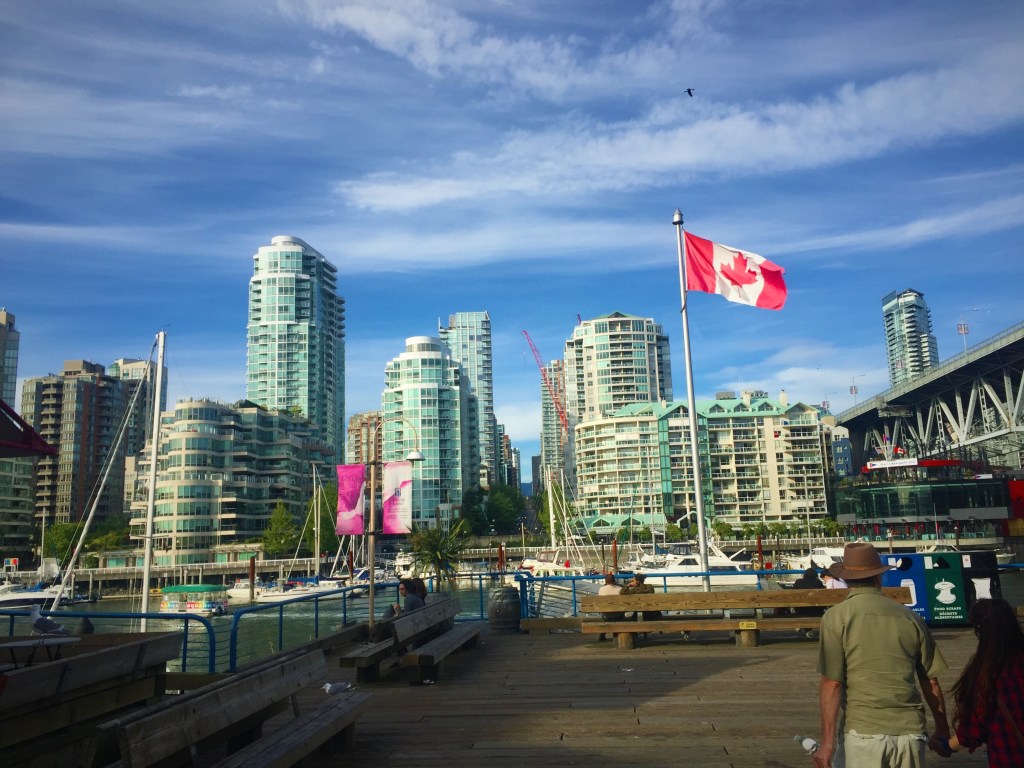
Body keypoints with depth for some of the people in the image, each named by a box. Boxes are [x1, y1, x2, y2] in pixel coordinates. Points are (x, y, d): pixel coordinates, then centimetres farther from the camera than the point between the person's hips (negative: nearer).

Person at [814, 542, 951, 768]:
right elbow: (931, 682, 12)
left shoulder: (836, 617, -4)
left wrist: (827, 741, -6)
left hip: (863, 732, -3)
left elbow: (832, 683, -10)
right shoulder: (909, 617, 7)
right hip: (910, 732, 4)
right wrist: (942, 731, 26)